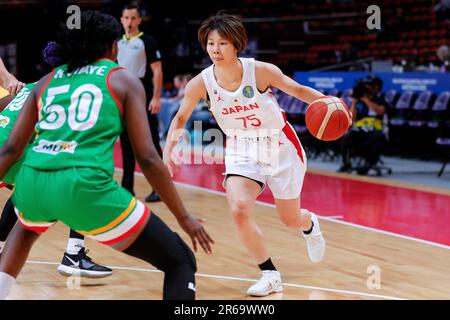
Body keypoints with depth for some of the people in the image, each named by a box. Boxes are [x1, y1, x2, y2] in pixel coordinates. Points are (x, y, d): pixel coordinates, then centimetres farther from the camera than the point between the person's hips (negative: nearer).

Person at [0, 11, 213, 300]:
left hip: (32, 182, 6)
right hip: (84, 186, -5)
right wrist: (184, 217, 8)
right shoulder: (124, 80, 11)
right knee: (181, 263, 6)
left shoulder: (46, 81, 22)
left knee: (26, 230, 44)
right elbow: (147, 158, 2)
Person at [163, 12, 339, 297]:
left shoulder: (261, 71, -24)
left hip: (280, 146, -1)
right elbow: (181, 119, -1)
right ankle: (271, 276, -5)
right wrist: (168, 153, -14)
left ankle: (310, 225, 54)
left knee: (291, 219, 12)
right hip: (241, 150, 1)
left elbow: (298, 90, -9)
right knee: (239, 210, -23)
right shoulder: (201, 84, -18)